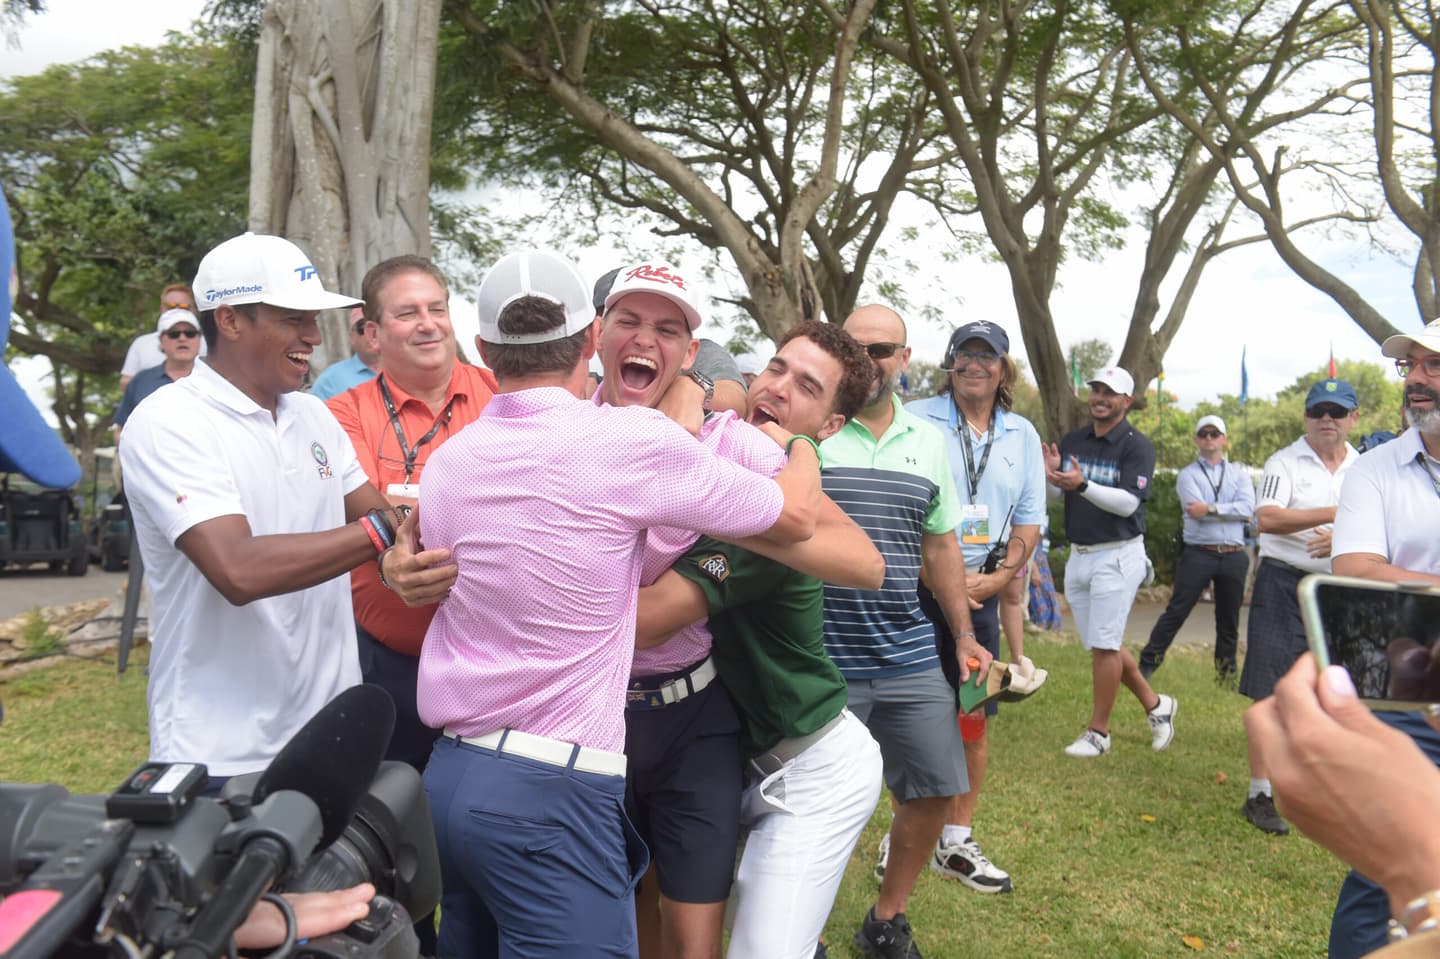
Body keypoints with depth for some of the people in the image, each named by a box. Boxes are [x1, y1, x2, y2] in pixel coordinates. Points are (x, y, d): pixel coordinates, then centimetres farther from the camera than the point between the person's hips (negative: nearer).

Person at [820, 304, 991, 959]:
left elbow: (941, 544, 15)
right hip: (822, 663, -5)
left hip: (910, 657, 5)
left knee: (935, 789, 12)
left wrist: (963, 635, 13)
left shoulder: (930, 442, 10)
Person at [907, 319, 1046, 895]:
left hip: (983, 595, 4)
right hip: (914, 590, -4)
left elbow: (1029, 523, 12)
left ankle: (956, 843, 19)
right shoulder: (915, 420, -2)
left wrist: (995, 580, -4)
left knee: (974, 720, 7)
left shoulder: (1022, 435, 12)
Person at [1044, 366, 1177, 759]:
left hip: (1117, 555, -7)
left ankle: (1098, 733, 6)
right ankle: (1155, 705, 29)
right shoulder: (1072, 440, 9)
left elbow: (1129, 503, -20)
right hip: (1077, 555, 7)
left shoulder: (1137, 446, -10)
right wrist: (1052, 475, -14)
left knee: (1104, 645, -4)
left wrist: (1083, 484, -33)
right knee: (1103, 643, 13)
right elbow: (1056, 495, 9)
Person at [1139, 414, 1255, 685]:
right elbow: (1197, 510, -11)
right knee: (1176, 612, -5)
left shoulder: (1239, 475, 13)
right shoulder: (1188, 475, 6)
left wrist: (1211, 509, -13)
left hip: (1234, 556, 3)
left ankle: (1226, 672, 21)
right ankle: (1147, 664, -2)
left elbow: (1248, 508, -6)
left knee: (1229, 619, 10)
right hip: (1198, 553, -3)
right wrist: (1229, 511, -6)